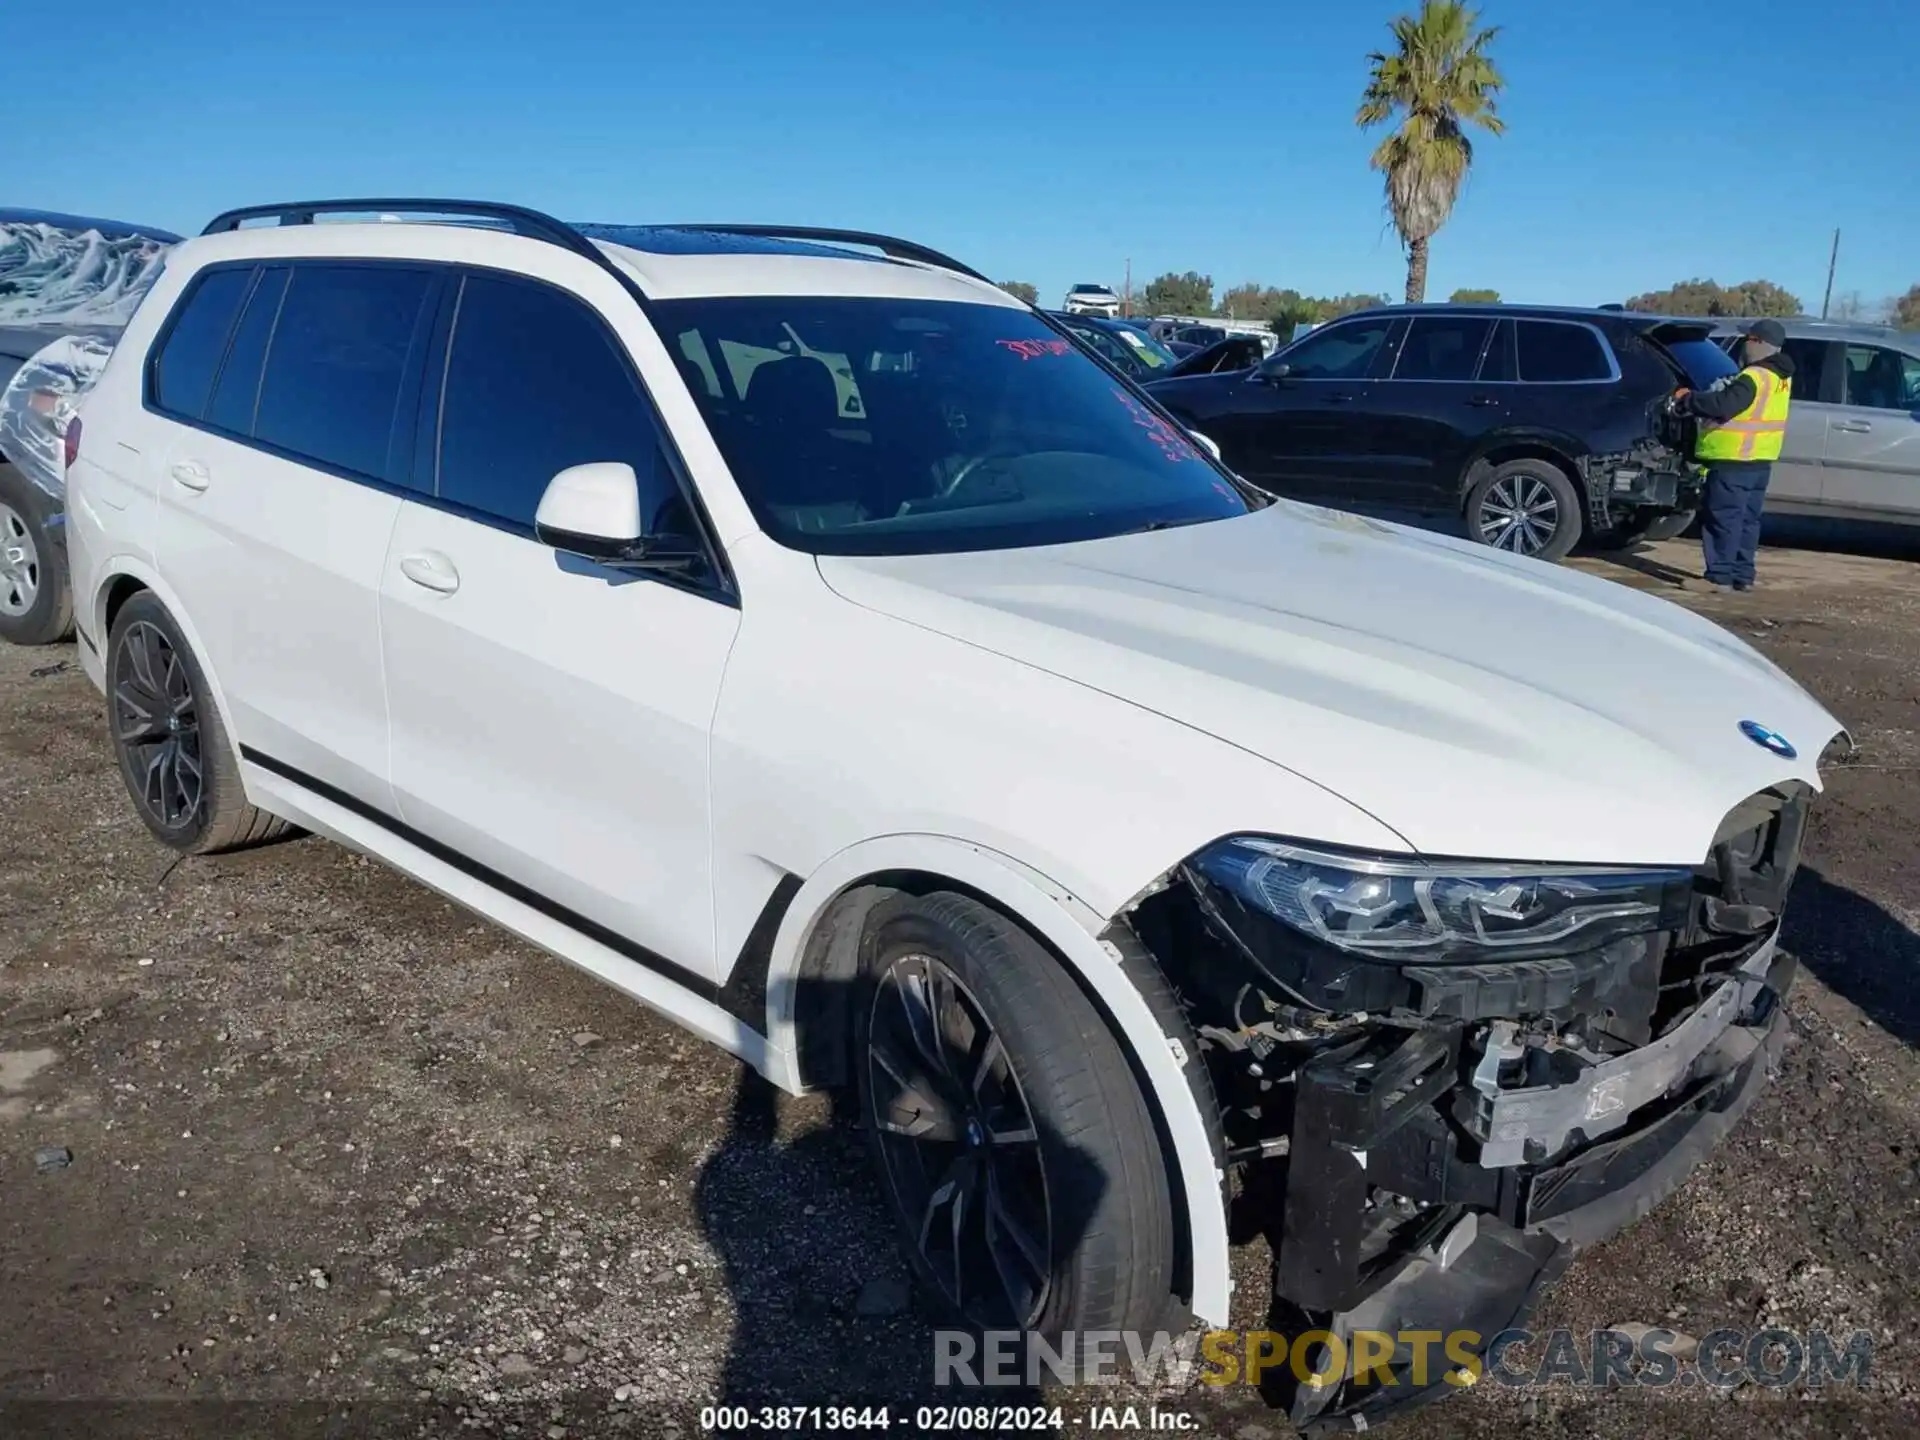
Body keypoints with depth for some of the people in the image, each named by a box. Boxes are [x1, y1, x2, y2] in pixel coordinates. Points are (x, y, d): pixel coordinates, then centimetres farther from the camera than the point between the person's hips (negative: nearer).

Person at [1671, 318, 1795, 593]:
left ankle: (1720, 577, -6)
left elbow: (1722, 406, -26)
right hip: (1760, 459, 9)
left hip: (1734, 460, -9)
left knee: (1722, 518, -5)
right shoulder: (1780, 377, 12)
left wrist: (1688, 399, -14)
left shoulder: (1754, 377, -19)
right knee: (1747, 519, 13)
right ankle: (1743, 575, 17)